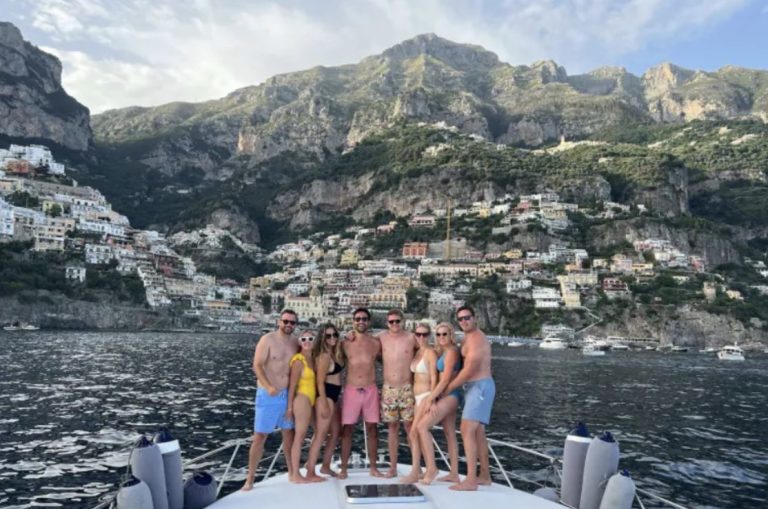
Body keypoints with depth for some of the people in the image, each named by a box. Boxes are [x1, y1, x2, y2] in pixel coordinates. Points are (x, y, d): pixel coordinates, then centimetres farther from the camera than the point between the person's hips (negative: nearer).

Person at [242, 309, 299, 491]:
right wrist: (268, 387, -28)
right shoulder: (267, 340, -12)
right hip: (268, 394, -5)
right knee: (259, 436, -2)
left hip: (288, 394, 5)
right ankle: (250, 478, 9)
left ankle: (292, 471, 29)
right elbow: (257, 366, -18)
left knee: (289, 432, 15)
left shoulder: (295, 342, 3)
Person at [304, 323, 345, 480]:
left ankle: (325, 467, 28)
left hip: (334, 396, 10)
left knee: (335, 433, 17)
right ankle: (310, 473, 2)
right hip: (325, 396, -9)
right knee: (321, 435, -5)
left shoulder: (335, 353, 10)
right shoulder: (324, 355, -16)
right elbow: (320, 382, -19)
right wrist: (324, 404, -20)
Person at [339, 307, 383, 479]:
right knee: (347, 429, 2)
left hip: (371, 390, 1)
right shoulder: (346, 344, 1)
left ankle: (373, 467, 17)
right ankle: (343, 468, 11)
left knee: (372, 428, 6)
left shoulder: (376, 343, 2)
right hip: (351, 390, -1)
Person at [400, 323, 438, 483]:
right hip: (416, 397, 8)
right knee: (415, 433, 8)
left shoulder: (430, 352, -11)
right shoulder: (417, 352, 12)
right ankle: (418, 470, 16)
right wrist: (412, 397, 12)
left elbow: (434, 378, -14)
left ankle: (415, 473, -6)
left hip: (426, 396, -8)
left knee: (414, 432, -11)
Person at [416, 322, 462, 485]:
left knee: (422, 425, -13)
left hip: (450, 395, -9)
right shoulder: (442, 352, 14)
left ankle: (431, 467, -8)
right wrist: (432, 398, 2)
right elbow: (441, 379, 11)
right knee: (450, 435, 11)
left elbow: (445, 380, -17)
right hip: (446, 396, 9)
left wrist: (430, 399, -15)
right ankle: (454, 474, 17)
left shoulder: (451, 351, -13)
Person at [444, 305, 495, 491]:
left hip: (480, 387, -10)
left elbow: (469, 371, -20)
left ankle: (471, 480, -15)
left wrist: (448, 388, -11)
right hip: (475, 387, 10)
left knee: (467, 431, -15)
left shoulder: (476, 338, -16)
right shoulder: (468, 338, 17)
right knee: (478, 432, 14)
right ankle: (485, 475, 23)